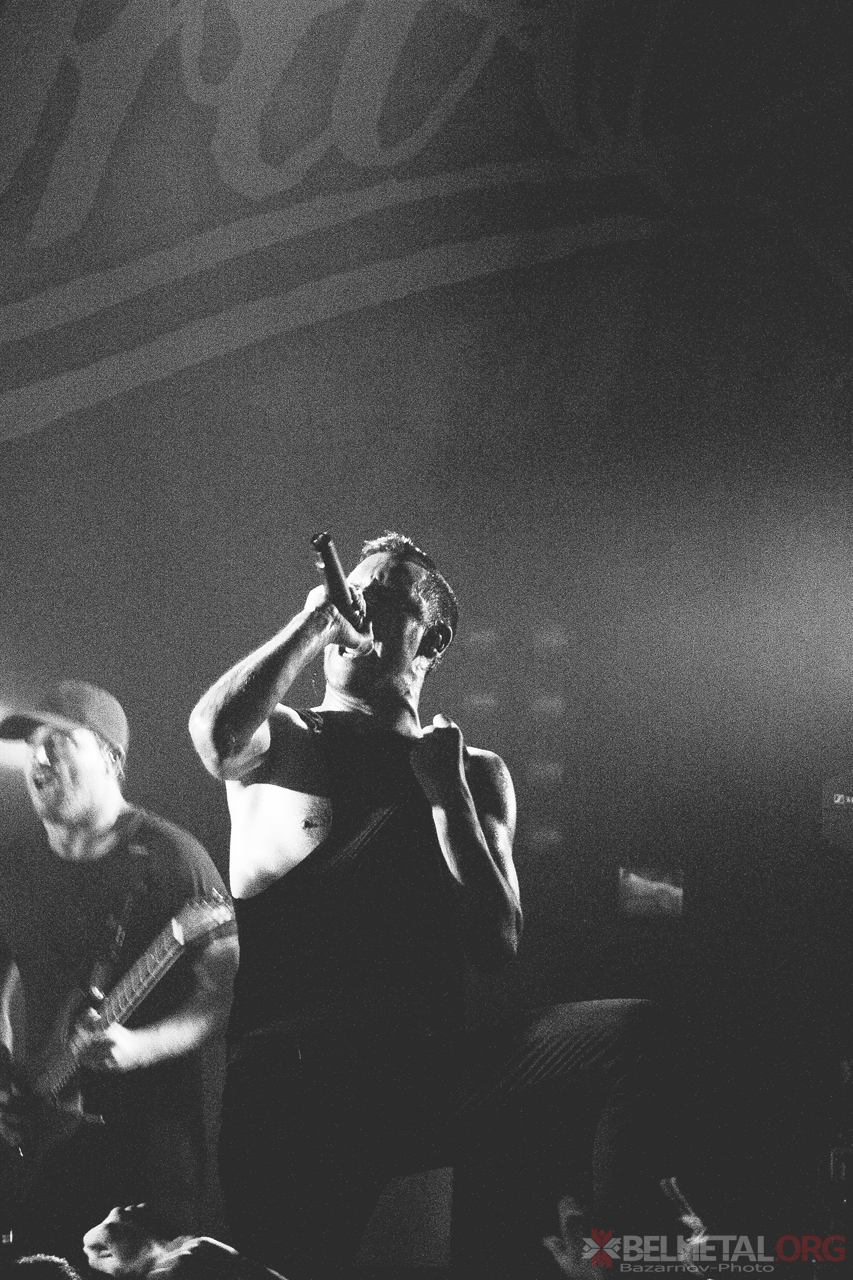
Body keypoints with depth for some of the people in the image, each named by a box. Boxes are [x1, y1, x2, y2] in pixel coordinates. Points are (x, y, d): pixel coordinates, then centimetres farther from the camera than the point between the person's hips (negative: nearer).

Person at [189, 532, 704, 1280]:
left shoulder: (476, 773, 19)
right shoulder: (279, 741, 15)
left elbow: (498, 947, 6)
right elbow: (215, 734, -13)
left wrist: (445, 790, 0)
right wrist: (315, 615, -1)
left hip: (434, 1063, 2)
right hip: (289, 1076, -1)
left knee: (631, 1034, -24)